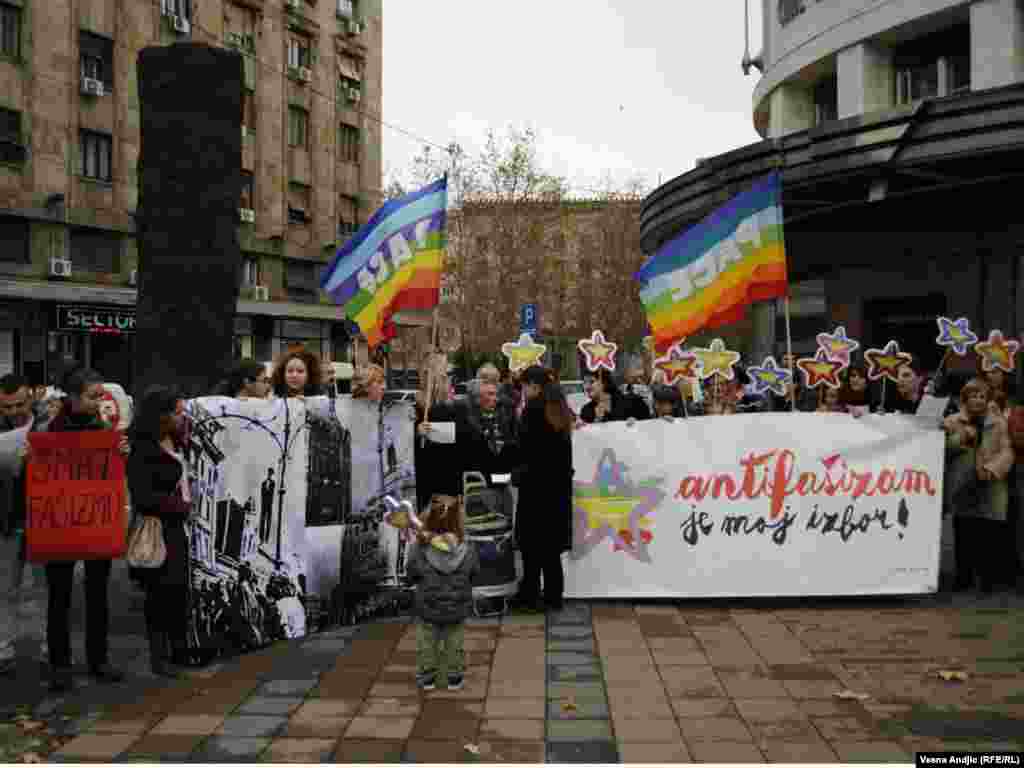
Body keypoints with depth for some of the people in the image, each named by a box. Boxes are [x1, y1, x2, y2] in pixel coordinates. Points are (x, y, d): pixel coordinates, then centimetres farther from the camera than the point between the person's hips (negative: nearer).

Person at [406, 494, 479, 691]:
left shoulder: (419, 552, -26)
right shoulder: (467, 552, -24)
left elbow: (411, 577, -10)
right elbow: (474, 573, -6)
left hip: (429, 609, -1)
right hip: (458, 609, 1)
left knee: (427, 642, 23)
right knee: (454, 642, 24)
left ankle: (427, 677, 37)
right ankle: (455, 677, 37)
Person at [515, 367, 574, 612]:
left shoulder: (534, 407, -11)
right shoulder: (560, 408, 11)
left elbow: (525, 447, -14)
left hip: (536, 481, -7)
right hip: (559, 482, 7)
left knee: (532, 541, 1)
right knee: (552, 541, 11)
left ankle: (530, 595, 6)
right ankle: (553, 597, 13)